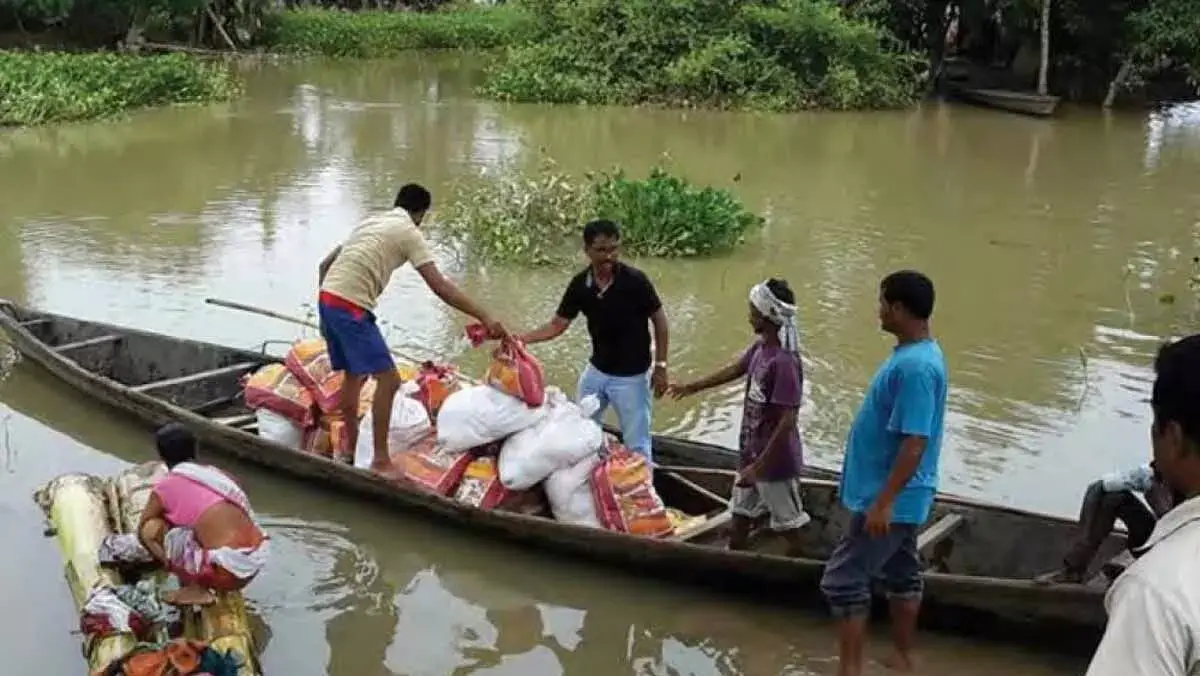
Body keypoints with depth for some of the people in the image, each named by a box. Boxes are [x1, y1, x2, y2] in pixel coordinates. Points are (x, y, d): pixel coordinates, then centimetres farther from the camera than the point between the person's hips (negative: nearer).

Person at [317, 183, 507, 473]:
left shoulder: (371, 221, 23)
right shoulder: (408, 232, -1)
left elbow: (324, 266, 24)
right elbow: (440, 287, -10)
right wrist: (485, 318, -11)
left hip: (327, 298, 9)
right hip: (350, 307, -9)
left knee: (354, 374, 25)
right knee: (388, 379, -5)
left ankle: (350, 446, 37)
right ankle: (381, 460, -1)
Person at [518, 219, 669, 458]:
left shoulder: (635, 280, -20)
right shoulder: (580, 284, -8)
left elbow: (659, 320, -10)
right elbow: (557, 325, -2)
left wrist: (660, 366, -11)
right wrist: (518, 339, -14)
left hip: (630, 376, -5)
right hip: (596, 371, 5)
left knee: (636, 444, 4)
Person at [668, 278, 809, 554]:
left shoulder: (784, 361, -28)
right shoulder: (760, 347, -1)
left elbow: (787, 421, -28)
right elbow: (735, 370, 19)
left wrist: (760, 466, -26)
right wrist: (692, 387, 30)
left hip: (775, 461, -9)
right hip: (752, 453, 9)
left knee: (787, 524, 9)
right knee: (741, 512, 23)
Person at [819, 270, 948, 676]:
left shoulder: (915, 366, -25)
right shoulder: (914, 355, 7)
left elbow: (915, 442, -28)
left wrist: (883, 501, -26)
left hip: (891, 498, -10)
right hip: (900, 497, 10)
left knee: (842, 580, -4)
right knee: (902, 575, 19)